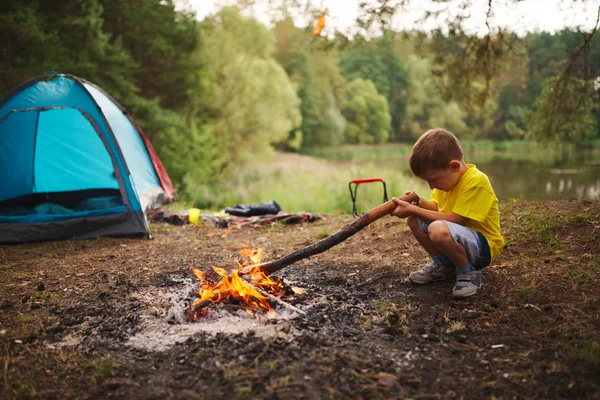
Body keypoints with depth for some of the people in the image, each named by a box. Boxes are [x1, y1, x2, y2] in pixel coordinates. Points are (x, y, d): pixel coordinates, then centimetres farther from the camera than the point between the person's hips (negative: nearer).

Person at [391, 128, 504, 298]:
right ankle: (443, 265, 12)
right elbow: (436, 208, 10)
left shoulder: (476, 181, -26)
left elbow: (453, 220, -27)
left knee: (439, 229, -36)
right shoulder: (448, 176, 1)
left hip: (483, 247, -9)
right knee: (414, 220, -2)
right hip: (458, 238, 9)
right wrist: (419, 202, -11)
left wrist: (413, 209, -25)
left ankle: (469, 274, -11)